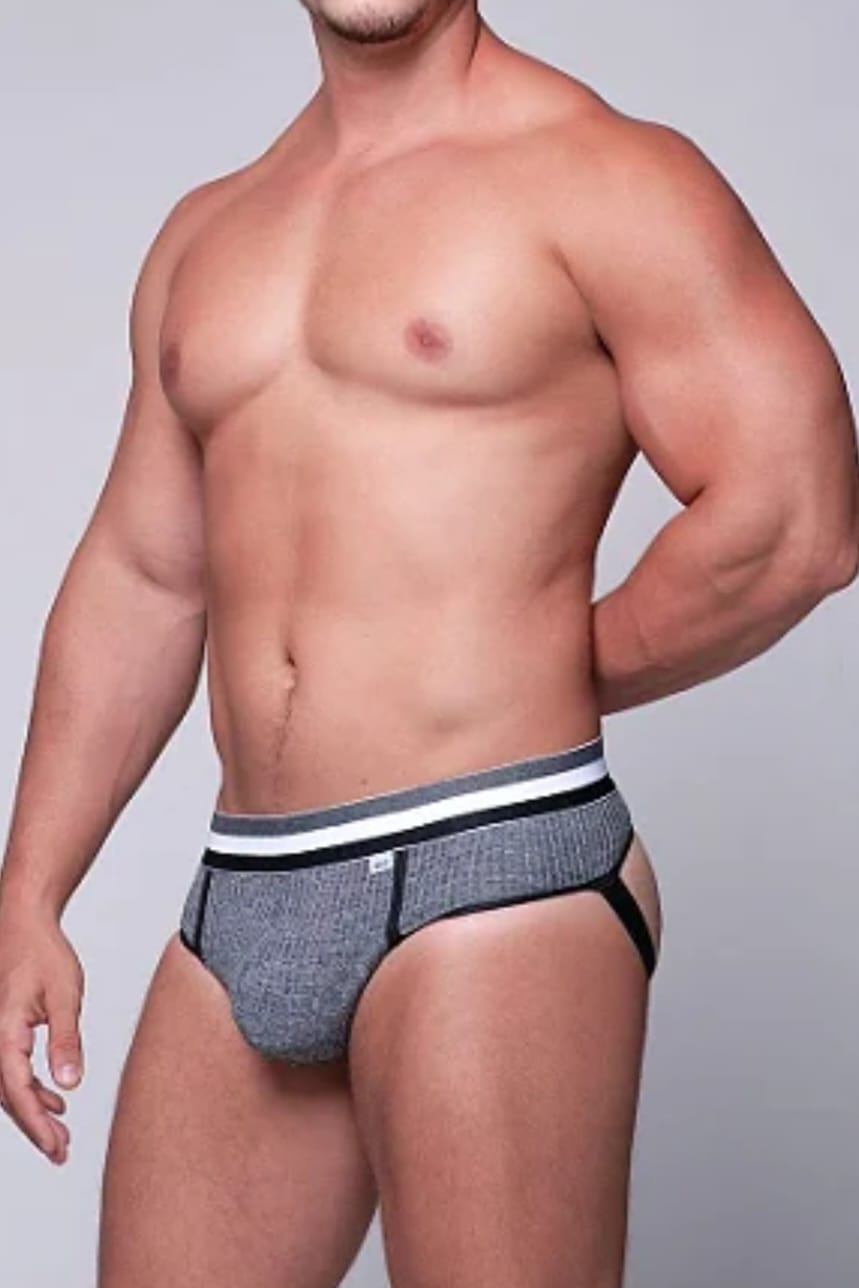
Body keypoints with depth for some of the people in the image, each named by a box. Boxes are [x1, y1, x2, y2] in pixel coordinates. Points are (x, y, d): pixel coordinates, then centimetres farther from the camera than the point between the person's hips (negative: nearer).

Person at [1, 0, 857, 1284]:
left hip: (487, 879, -6)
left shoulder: (603, 177, -2)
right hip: (241, 897, 6)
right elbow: (137, 580, 20)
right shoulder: (207, 234, 18)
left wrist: (556, 676, -1)